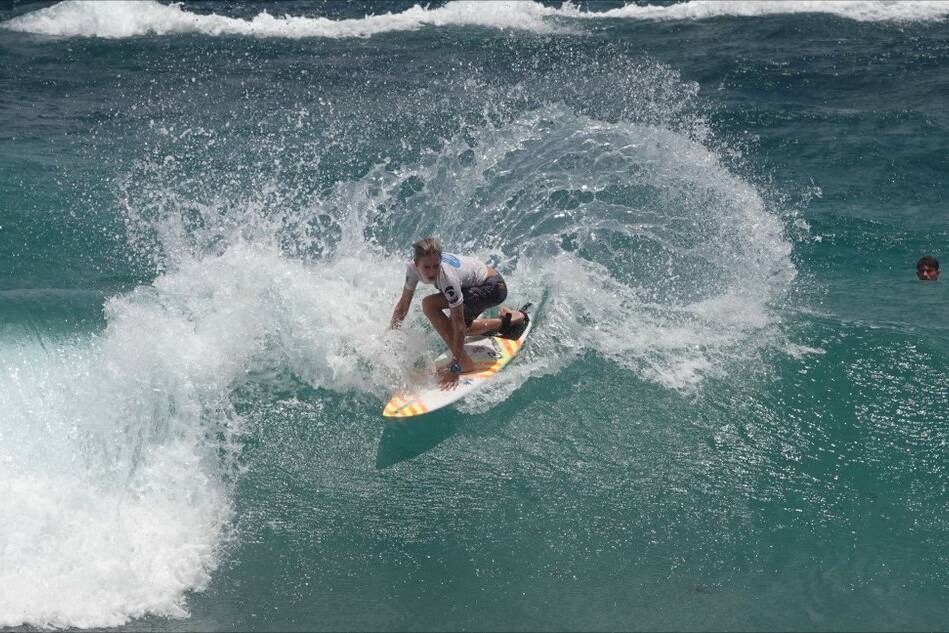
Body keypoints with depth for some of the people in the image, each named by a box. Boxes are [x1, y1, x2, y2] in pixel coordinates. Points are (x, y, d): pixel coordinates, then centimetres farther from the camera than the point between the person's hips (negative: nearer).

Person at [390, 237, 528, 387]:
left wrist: (455, 368, -33)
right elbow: (403, 304, 0)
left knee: (429, 304, -25)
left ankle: (464, 362, -20)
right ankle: (509, 320, 30)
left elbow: (459, 326, -34)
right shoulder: (413, 268, -18)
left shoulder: (447, 277, -37)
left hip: (493, 287, -8)